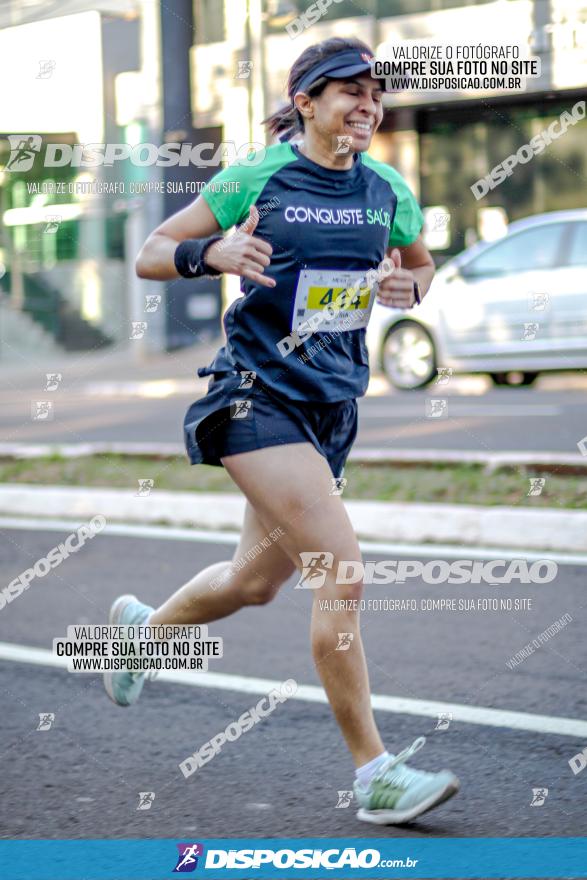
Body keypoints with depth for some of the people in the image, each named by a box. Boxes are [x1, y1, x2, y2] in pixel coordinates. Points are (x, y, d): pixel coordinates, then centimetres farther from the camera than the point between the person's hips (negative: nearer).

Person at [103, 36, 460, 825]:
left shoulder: (387, 190, 6)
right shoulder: (256, 179, -8)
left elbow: (421, 266, 23)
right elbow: (151, 254, -2)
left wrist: (404, 286, -1)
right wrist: (214, 253, -23)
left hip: (334, 403, 7)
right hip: (259, 397, -6)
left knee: (257, 581, 17)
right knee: (342, 568, -18)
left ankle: (145, 624, 49)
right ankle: (374, 773, -10)